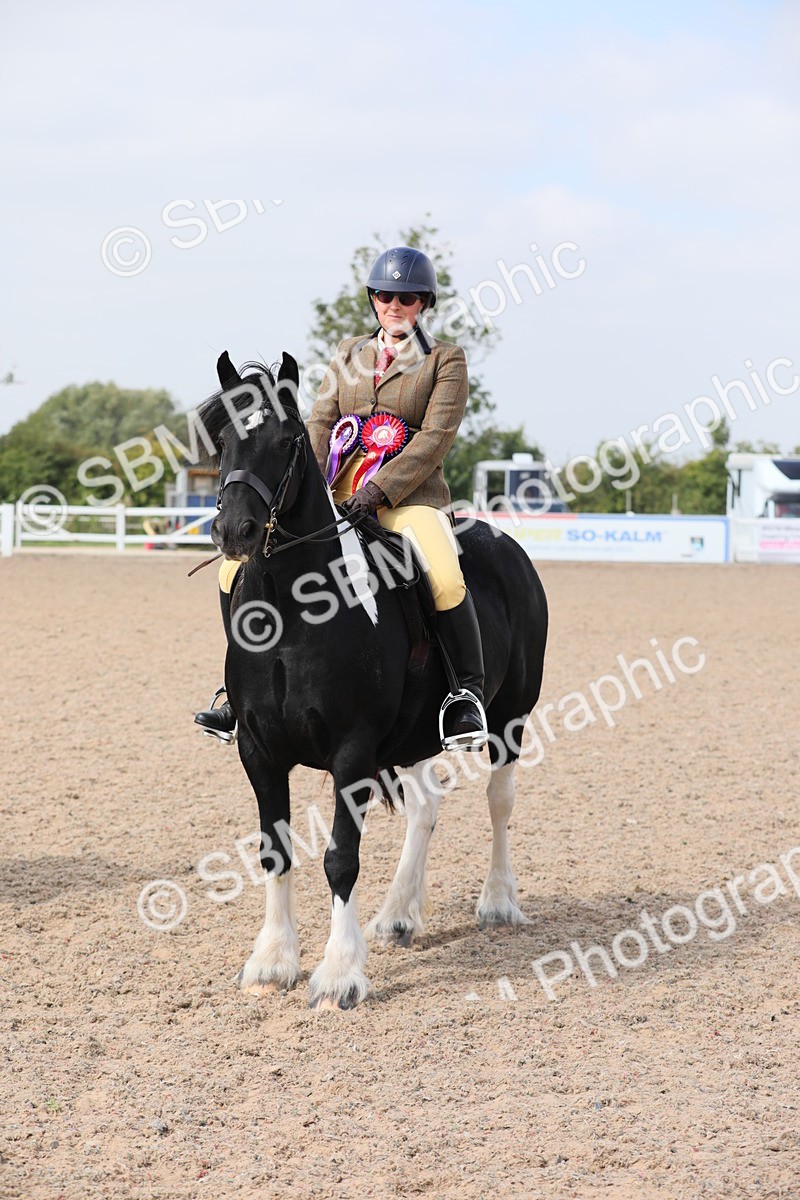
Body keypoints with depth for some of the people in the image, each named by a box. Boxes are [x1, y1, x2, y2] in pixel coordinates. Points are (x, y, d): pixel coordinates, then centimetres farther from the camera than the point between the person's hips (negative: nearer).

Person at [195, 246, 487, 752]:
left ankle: (469, 694, -19)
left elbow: (436, 436, -7)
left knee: (445, 580, -36)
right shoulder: (349, 353, 19)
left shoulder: (446, 359, 5)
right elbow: (321, 422, 10)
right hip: (338, 496, 5)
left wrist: (378, 491, -19)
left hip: (410, 497, -5)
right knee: (240, 566, -8)